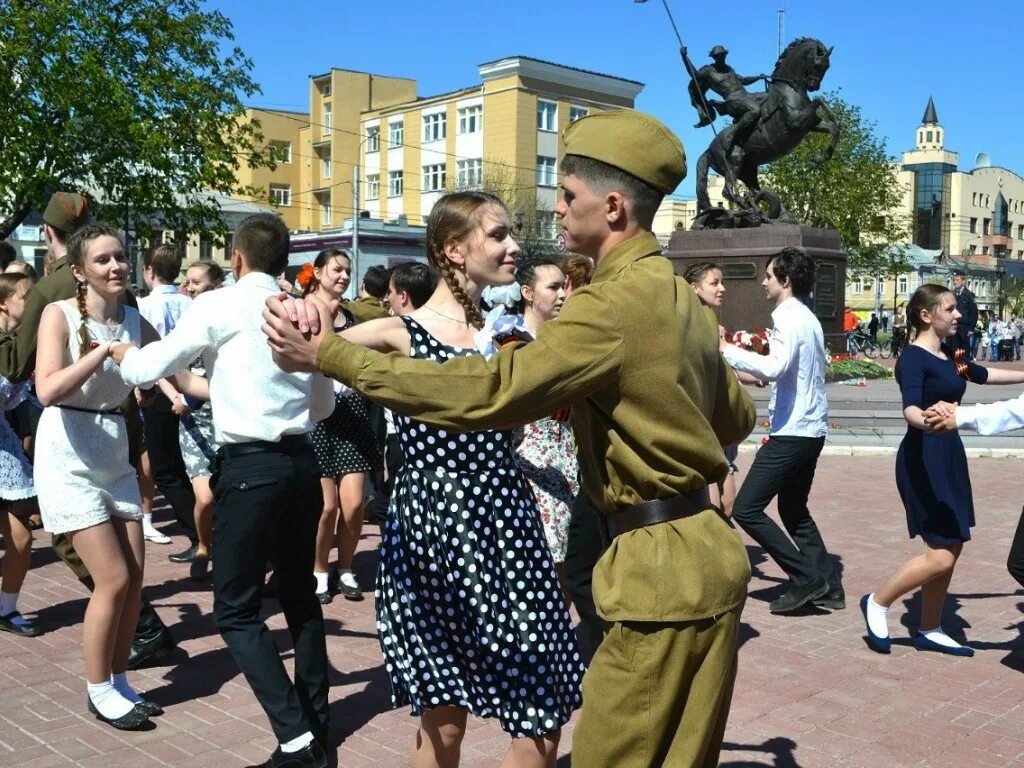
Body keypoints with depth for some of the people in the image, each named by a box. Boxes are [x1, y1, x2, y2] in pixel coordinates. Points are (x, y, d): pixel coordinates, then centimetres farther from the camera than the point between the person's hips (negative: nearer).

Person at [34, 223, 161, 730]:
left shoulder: (136, 322, 3)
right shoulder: (60, 315, -12)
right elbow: (47, 391, -25)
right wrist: (105, 351, -27)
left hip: (115, 457, 6)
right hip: (68, 459, -5)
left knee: (135, 578, 6)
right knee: (114, 579, -6)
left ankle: (118, 682, 24)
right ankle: (99, 692, 13)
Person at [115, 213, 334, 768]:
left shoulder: (218, 305, -7)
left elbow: (148, 369, -4)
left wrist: (118, 351, 16)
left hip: (248, 466, -6)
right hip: (300, 460, 6)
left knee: (236, 610, 2)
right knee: (299, 594, 18)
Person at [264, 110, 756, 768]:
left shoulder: (615, 303, -19)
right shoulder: (680, 296, 11)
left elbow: (484, 392, -25)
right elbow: (739, 417, 21)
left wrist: (330, 355, -20)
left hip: (666, 569, -10)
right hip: (700, 557, 10)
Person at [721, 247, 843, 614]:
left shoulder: (790, 319, -15)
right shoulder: (806, 318, 15)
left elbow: (775, 368, -30)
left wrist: (728, 350, -22)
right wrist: (753, 372, 24)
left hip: (792, 431, -10)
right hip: (810, 429, 10)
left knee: (746, 509, -6)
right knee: (794, 509, 20)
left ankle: (807, 577, -1)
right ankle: (826, 584, 20)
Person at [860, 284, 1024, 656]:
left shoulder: (950, 354, 11)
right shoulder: (913, 357, -15)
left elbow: (983, 374, 31)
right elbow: (910, 408, -32)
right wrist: (927, 420, -53)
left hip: (950, 457, 9)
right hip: (923, 460, -9)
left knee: (951, 548, 11)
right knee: (941, 555, -11)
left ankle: (929, 631, 23)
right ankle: (876, 603, 8)